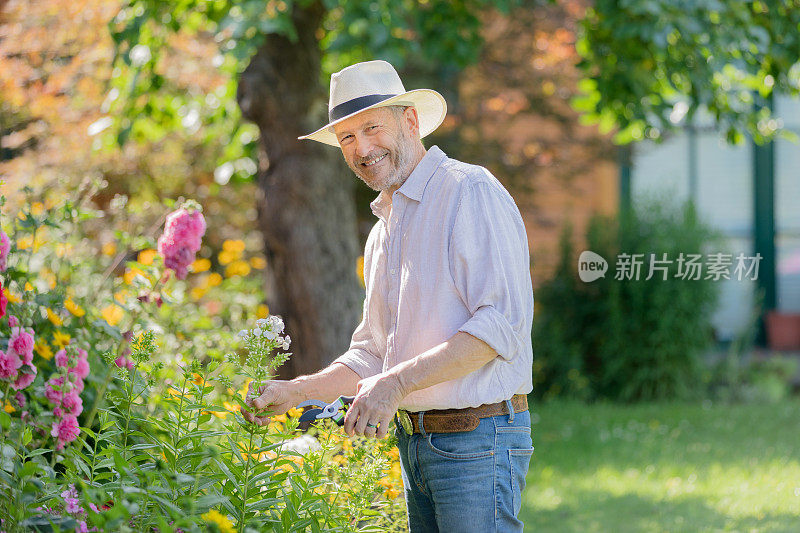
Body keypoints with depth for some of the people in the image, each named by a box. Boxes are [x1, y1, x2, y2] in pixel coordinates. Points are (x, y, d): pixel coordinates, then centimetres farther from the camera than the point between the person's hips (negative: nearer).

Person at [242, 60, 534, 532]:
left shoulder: (471, 194, -10)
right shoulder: (384, 231, 19)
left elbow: (501, 324, -20)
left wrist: (399, 382, -24)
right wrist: (296, 392, 10)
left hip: (478, 440, -8)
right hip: (415, 440, 8)